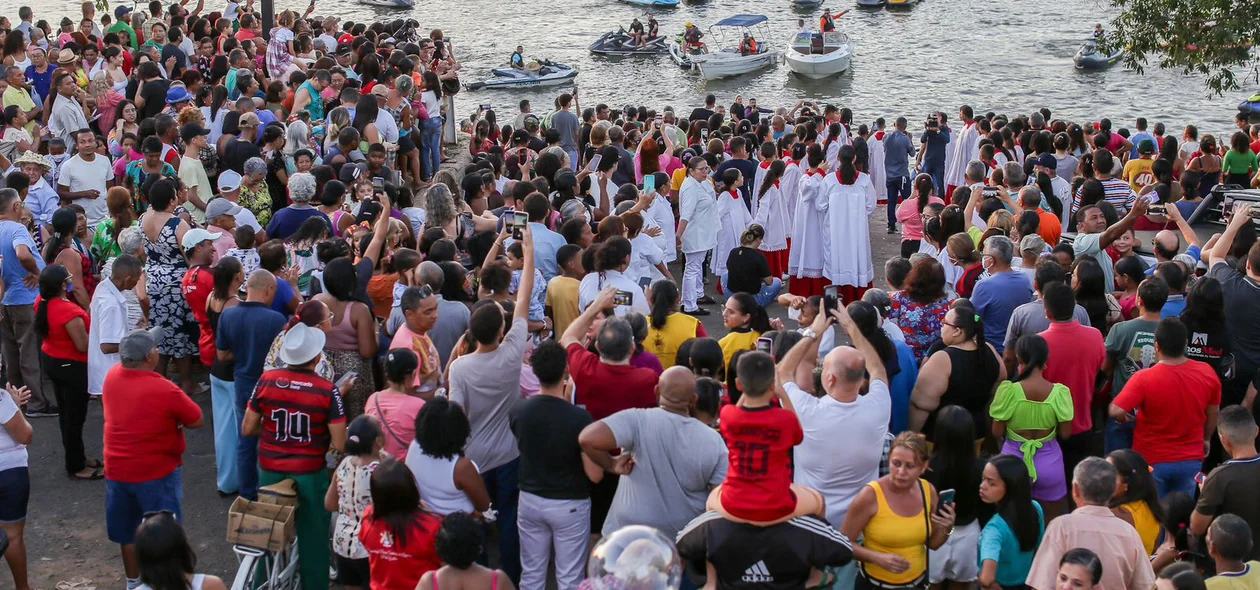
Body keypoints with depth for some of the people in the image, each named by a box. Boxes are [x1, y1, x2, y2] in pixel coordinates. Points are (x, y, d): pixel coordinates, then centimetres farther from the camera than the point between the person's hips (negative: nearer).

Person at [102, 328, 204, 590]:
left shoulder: (112, 377, -6)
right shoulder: (164, 390, -24)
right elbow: (198, 420, -13)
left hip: (117, 470, 6)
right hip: (157, 473, -6)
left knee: (128, 533, 21)